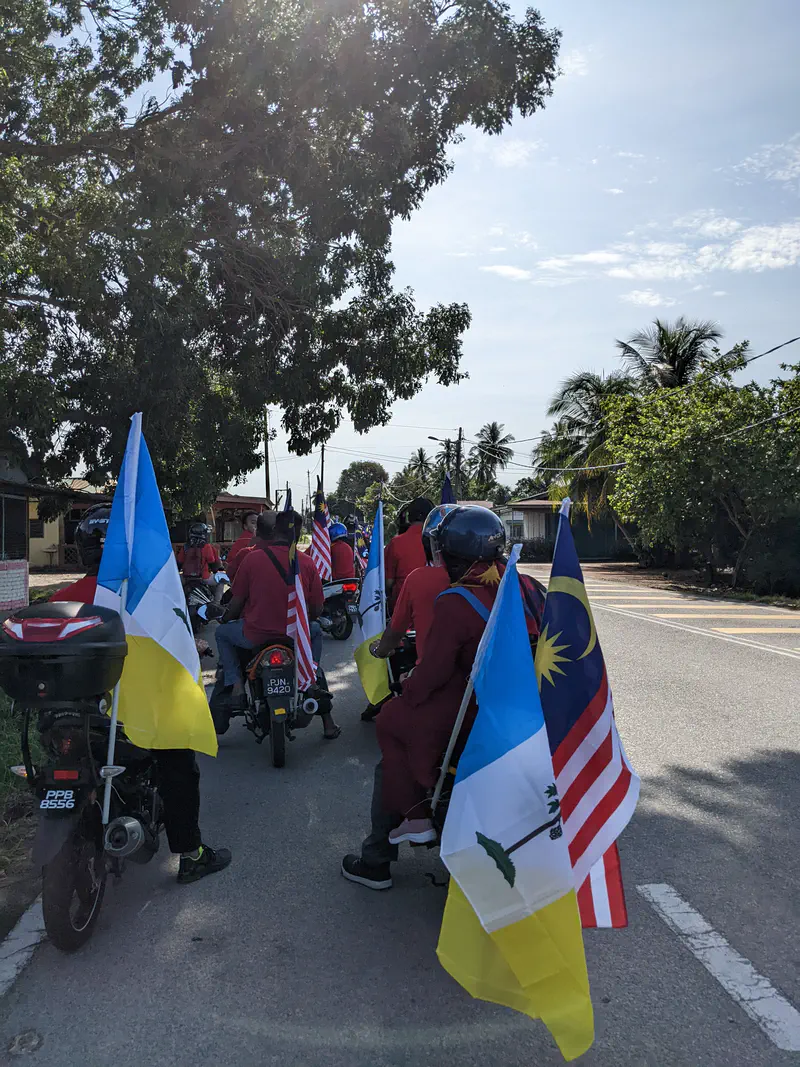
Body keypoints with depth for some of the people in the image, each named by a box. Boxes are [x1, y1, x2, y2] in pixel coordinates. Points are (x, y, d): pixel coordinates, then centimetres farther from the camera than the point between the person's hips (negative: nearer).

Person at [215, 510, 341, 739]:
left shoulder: (251, 558, -8)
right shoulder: (307, 562, -3)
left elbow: (237, 602, -2)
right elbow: (317, 609, 2)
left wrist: (225, 620, 21)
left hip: (256, 635, -2)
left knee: (222, 633, 27)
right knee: (316, 632, 34)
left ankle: (236, 685, 7)